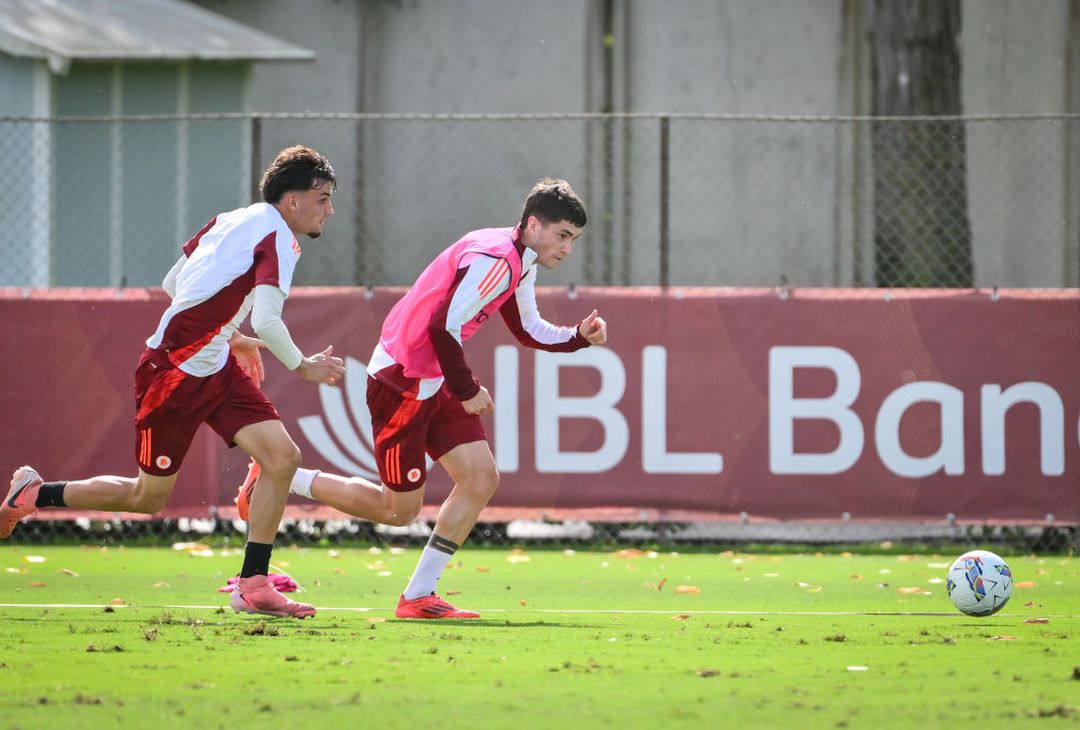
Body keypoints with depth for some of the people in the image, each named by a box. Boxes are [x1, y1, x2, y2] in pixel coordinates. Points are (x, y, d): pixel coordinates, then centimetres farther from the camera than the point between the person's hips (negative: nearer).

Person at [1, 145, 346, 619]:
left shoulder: (233, 221, 8)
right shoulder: (278, 238, -18)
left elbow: (172, 284, 16)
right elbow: (267, 320, -30)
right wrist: (301, 367, -13)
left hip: (217, 367, 9)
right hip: (173, 374, -9)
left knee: (283, 457, -6)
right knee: (148, 498, 7)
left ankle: (252, 585, -3)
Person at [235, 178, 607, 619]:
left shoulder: (519, 264, 9)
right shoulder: (494, 260, -23)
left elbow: (528, 331, 21)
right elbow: (444, 327, -29)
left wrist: (579, 336, 4)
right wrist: (467, 390, -19)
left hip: (436, 382, 10)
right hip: (402, 380, -10)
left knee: (482, 480, -1)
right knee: (400, 510, 0)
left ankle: (418, 597, 3)